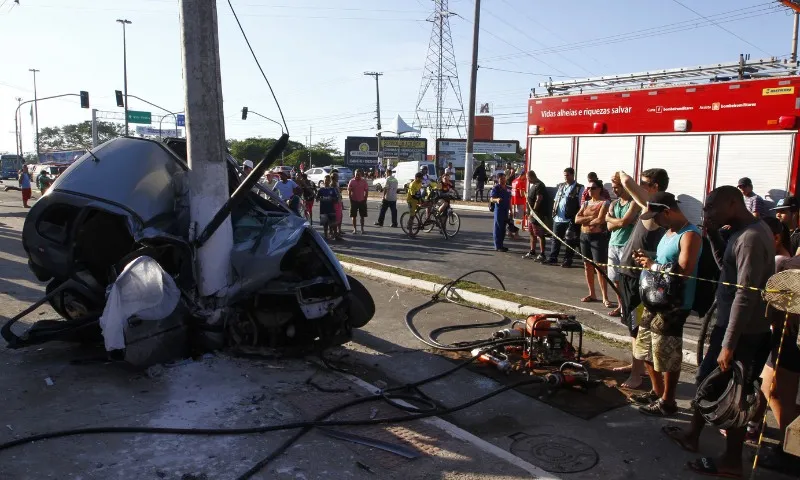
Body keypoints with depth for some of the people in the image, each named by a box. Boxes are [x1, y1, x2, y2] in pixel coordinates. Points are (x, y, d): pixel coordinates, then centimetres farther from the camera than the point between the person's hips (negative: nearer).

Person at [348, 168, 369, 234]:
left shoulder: (364, 181, -1)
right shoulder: (352, 181, -2)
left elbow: (366, 191, 2)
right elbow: (349, 191, 0)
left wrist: (365, 200, -4)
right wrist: (351, 200, -6)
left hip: (362, 201, 0)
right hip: (354, 201, 0)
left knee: (362, 216, 6)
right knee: (353, 216, 3)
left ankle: (362, 229, 15)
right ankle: (355, 229, 11)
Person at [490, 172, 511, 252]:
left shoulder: (507, 188, 15)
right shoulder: (496, 188, -7)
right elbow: (491, 198, -16)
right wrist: (496, 200, -38)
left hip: (506, 210, 7)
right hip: (499, 210, -7)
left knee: (503, 228, 11)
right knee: (498, 228, -4)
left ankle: (501, 245, 19)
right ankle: (498, 246, 0)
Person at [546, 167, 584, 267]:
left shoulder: (579, 188, -6)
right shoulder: (560, 186, 13)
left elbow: (581, 205, -9)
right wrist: (554, 211, 7)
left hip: (570, 220, -6)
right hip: (558, 218, 6)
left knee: (569, 241, 3)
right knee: (555, 239, 11)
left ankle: (567, 260, 11)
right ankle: (553, 258, 19)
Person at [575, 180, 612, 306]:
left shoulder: (604, 203, -7)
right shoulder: (585, 203, 13)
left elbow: (600, 220, -19)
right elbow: (577, 219, 3)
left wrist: (585, 220, -4)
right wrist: (591, 217, -10)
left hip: (598, 237, -7)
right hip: (584, 236, 7)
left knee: (600, 267, -9)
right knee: (587, 266, 10)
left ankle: (605, 297, -5)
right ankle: (592, 294, 20)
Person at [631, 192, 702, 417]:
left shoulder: (689, 236, -17)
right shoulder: (669, 232, 13)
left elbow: (683, 272, -25)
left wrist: (653, 266, -17)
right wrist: (647, 259, 3)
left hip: (674, 305, -10)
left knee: (667, 355, 1)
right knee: (645, 348, 17)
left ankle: (667, 402, 17)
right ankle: (658, 393, 33)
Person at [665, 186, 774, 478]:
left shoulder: (751, 238, -23)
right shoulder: (747, 231, 8)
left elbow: (746, 295, -26)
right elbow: (726, 266, 20)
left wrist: (728, 345, -24)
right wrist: (714, 235, 5)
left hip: (742, 331, -10)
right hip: (731, 323, 10)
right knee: (708, 378, 21)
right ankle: (692, 435, 37)